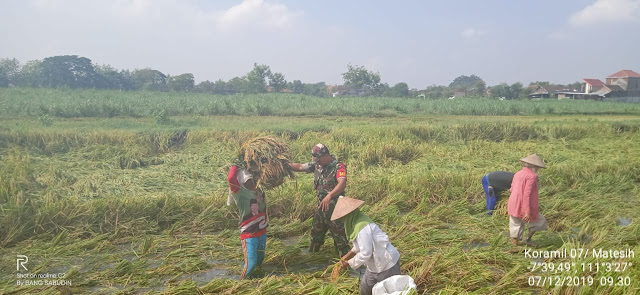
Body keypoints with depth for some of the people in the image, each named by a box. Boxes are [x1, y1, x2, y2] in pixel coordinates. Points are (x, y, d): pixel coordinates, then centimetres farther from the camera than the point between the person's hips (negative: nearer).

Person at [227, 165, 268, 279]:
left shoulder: (259, 190, 3)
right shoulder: (239, 193, -17)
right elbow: (231, 178, -32)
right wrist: (235, 167, -16)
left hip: (262, 233, 7)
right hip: (249, 235, -7)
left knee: (259, 259, 22)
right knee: (250, 263, -7)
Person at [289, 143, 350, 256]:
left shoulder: (338, 166, -18)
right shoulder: (317, 165, 4)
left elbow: (342, 184, -33)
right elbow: (300, 167, 11)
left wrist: (329, 196, -46)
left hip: (334, 208, -7)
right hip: (321, 206, 7)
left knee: (339, 235, -3)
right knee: (316, 234, 21)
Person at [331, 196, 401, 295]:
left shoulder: (362, 228, -29)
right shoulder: (357, 221, 0)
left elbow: (365, 254, -26)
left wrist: (348, 263, -14)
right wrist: (349, 254, 7)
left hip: (387, 265, -10)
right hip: (375, 265, 10)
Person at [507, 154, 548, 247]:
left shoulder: (518, 174, 10)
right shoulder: (532, 176, -13)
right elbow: (527, 194, -21)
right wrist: (528, 212, -23)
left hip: (513, 207, 7)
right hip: (524, 208, -7)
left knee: (516, 228, 14)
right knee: (539, 221, 18)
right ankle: (528, 239, 15)